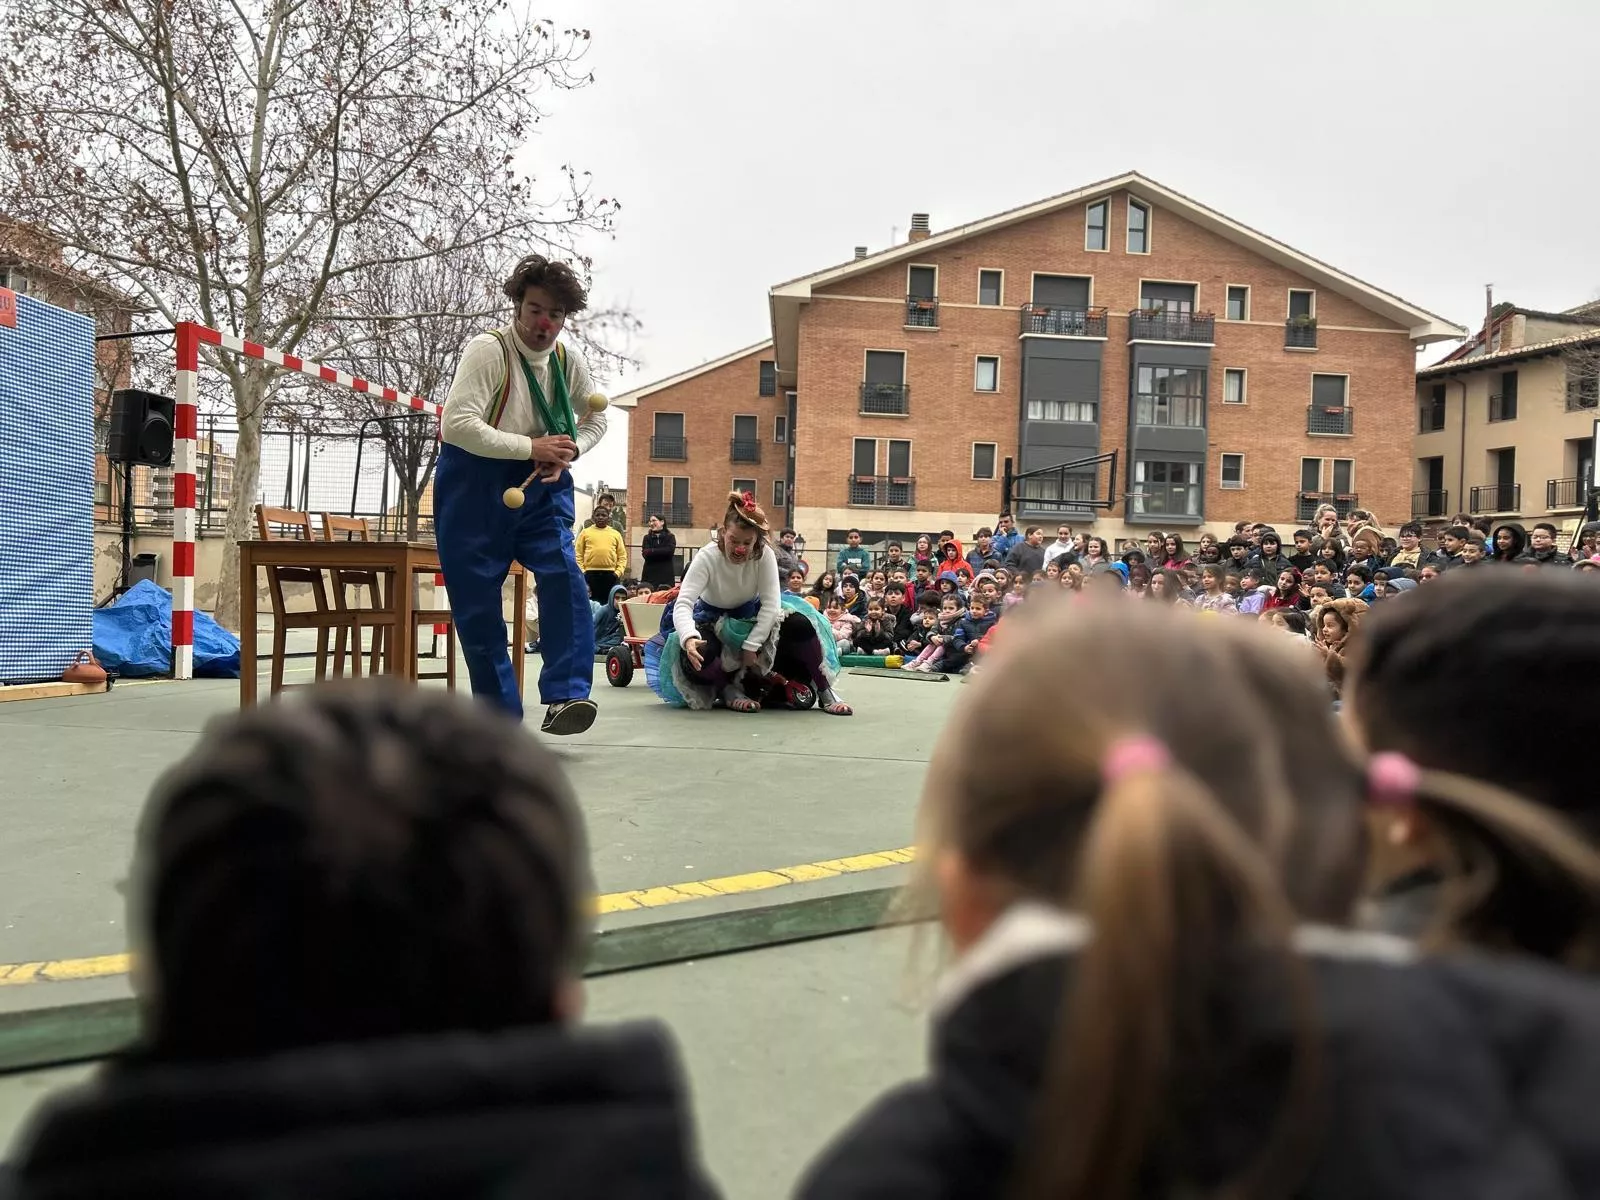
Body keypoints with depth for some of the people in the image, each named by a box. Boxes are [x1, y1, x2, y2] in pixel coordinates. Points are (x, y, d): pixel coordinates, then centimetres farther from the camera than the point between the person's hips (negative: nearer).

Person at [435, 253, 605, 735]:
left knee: (563, 575, -18)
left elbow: (595, 418, 17)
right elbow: (457, 424, -25)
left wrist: (569, 452, -4)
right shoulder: (487, 350, -16)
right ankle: (499, 715, 14)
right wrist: (531, 447, -24)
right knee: (476, 600, 0)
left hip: (541, 484, 4)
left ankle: (565, 696, -16)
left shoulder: (567, 360, 2)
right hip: (474, 484, -3)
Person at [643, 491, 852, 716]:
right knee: (696, 656, -36)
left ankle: (825, 692, -8)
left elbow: (771, 602, -21)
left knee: (800, 625, -26)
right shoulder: (706, 557, -27)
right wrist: (689, 638, -56)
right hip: (713, 620, -2)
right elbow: (683, 604, -36)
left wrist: (751, 645, -27)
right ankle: (729, 690, -5)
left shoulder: (765, 555, -22)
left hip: (751, 617, 2)